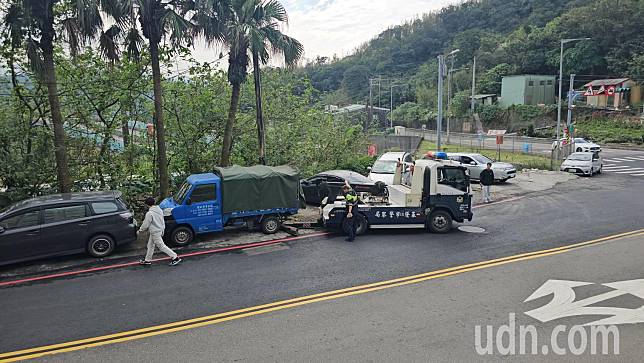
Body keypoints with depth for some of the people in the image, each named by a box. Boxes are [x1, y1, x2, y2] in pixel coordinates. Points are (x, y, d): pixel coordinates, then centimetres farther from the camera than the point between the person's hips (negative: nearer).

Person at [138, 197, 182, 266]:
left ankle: (175, 258, -3)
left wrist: (139, 230, 0)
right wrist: (163, 229, 22)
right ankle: (147, 260, 32)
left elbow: (146, 225, -16)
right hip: (160, 230, 9)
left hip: (155, 233, -9)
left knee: (162, 246, -3)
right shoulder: (160, 210, 3)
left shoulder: (149, 213, -23)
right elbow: (163, 222, 12)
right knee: (150, 245, 20)